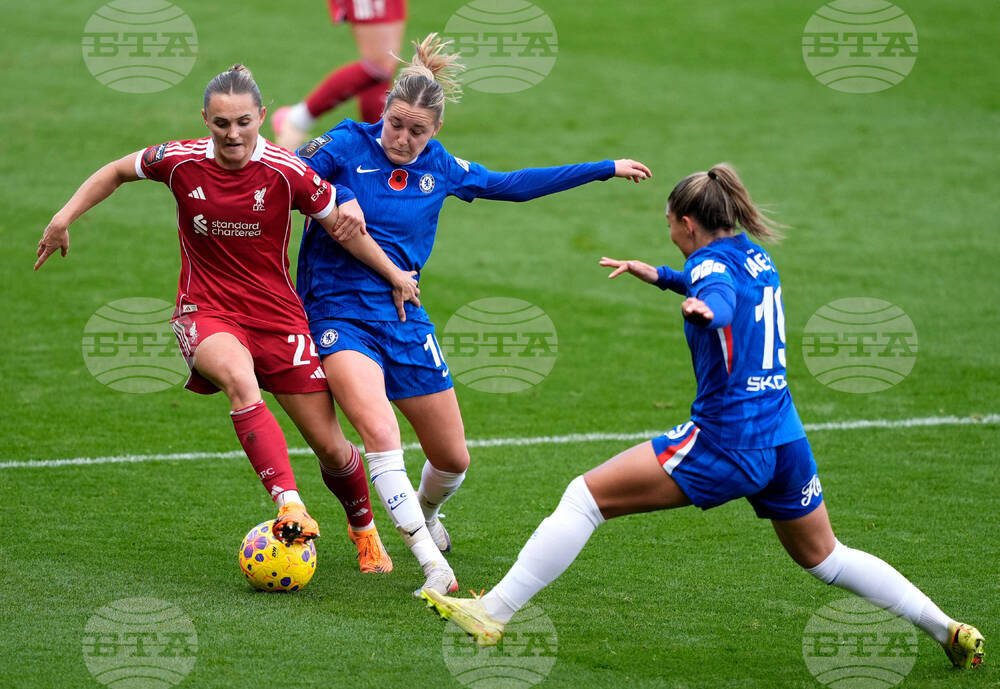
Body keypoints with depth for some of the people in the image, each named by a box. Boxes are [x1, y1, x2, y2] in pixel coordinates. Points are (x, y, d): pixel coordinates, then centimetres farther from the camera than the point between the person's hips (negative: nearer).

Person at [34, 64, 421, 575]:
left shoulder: (287, 173, -12)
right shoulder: (180, 161, -8)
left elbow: (342, 227, 1)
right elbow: (118, 172, 11)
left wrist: (395, 276, 7)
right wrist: (64, 218, 4)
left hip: (277, 314, 0)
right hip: (206, 312, 0)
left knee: (330, 446, 1)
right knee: (239, 378, -37)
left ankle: (364, 529, 33)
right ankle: (289, 508, -46)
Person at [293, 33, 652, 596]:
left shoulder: (439, 167, 6)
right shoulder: (345, 146, -6)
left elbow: (510, 185, 18)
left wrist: (606, 169, 22)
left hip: (405, 317, 5)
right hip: (339, 313, -5)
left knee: (453, 460, 11)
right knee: (381, 434, -29)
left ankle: (424, 512, 47)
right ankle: (434, 565, -26)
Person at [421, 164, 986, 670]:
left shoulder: (712, 264, -9)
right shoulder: (755, 256, 15)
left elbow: (722, 299, -34)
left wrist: (703, 309, -56)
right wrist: (656, 275, 47)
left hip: (726, 442, -8)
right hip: (786, 442, 8)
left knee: (585, 497, -6)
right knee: (823, 557, 27)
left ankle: (493, 615, -12)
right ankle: (948, 630, 25)